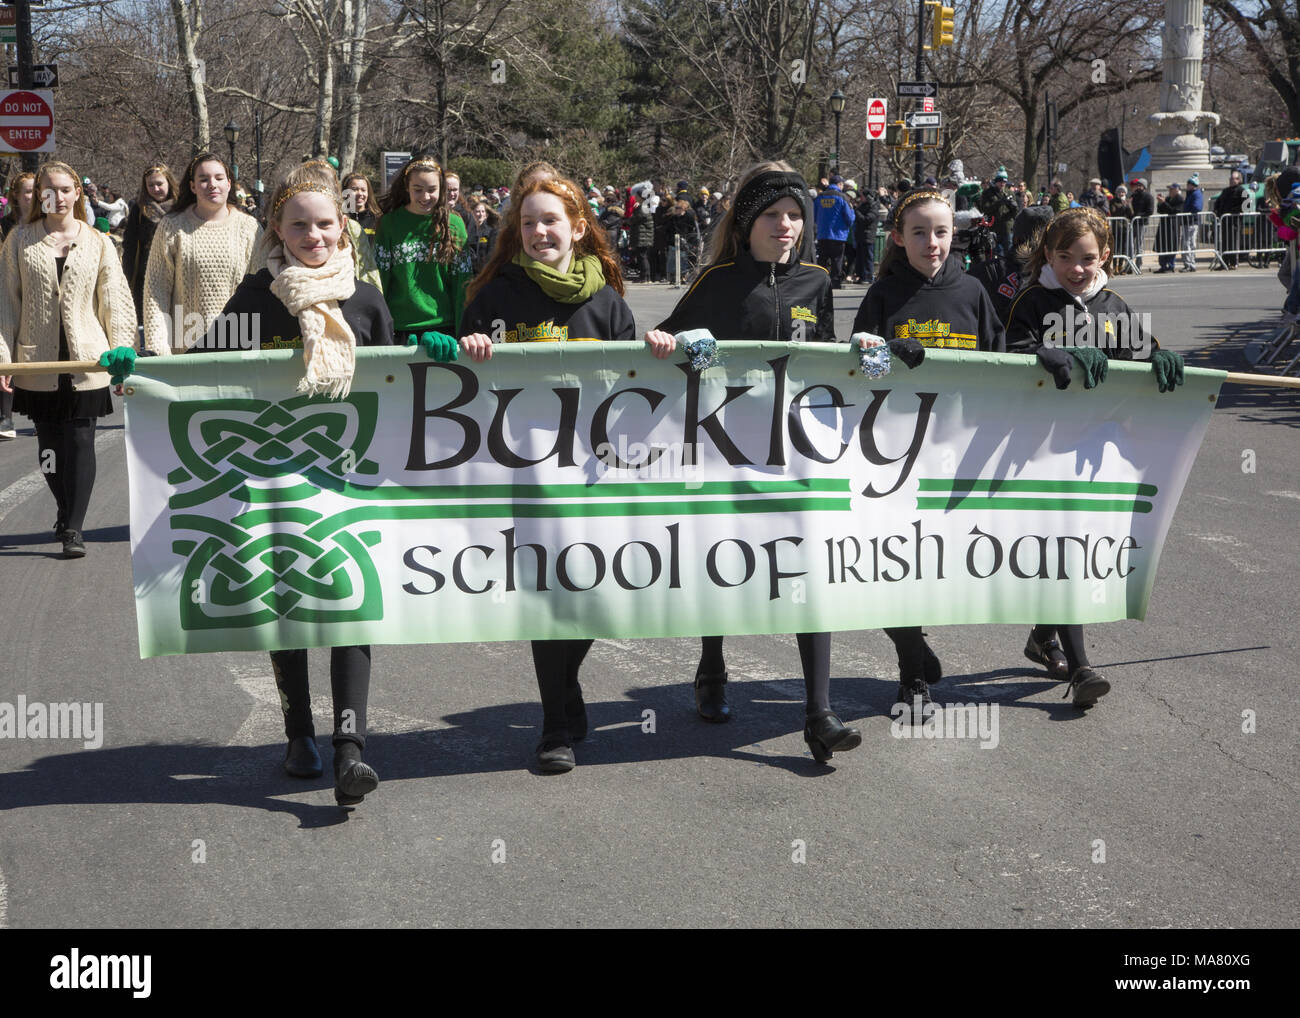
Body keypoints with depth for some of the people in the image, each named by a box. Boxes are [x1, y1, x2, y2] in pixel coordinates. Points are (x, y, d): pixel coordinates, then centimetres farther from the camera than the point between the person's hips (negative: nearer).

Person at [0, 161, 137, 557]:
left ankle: (73, 528, -2)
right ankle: (66, 510, 31)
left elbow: (115, 300, 6)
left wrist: (123, 347, -5)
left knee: (80, 442, -6)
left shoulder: (98, 242, 6)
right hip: (38, 361, 1)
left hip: (86, 361, -1)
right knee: (49, 446, 9)